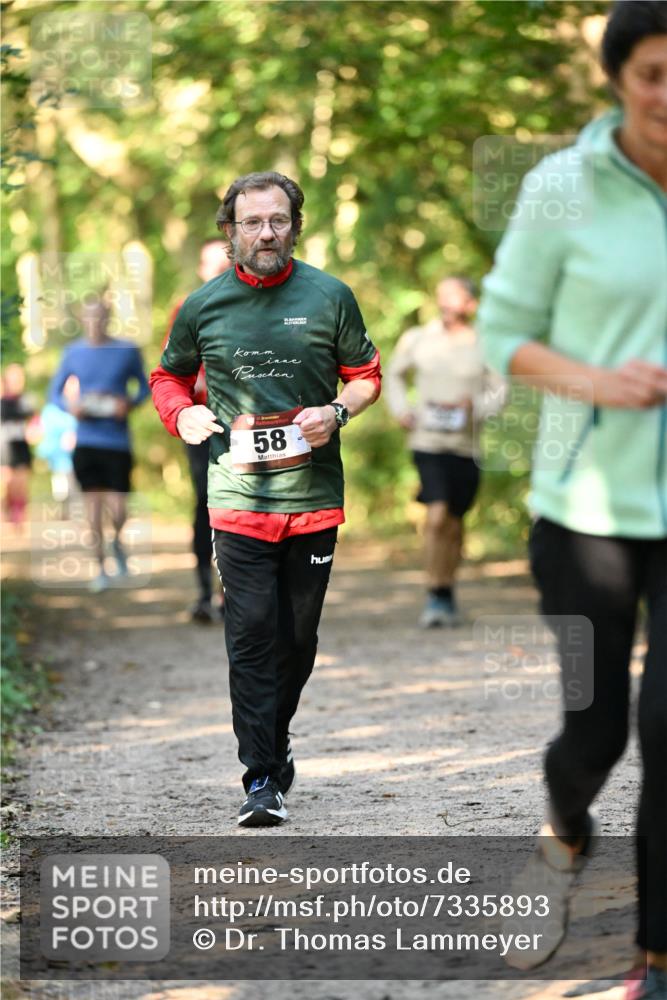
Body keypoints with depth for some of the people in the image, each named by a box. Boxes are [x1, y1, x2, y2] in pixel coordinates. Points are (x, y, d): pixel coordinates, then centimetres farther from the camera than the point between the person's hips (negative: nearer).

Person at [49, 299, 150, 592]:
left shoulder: (127, 351, 0)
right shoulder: (74, 353, 4)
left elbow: (144, 387, 10)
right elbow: (55, 391, 11)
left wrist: (131, 403, -11)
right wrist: (70, 405, -10)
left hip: (118, 442, -1)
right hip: (86, 442, 1)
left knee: (118, 511, -5)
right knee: (93, 507, 2)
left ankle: (117, 543, 28)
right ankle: (100, 569, 16)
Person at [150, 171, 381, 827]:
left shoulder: (329, 297, 2)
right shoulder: (203, 306, 4)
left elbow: (366, 375, 12)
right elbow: (169, 376, 19)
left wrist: (337, 412, -8)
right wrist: (182, 414, -2)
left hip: (314, 497, 1)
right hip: (238, 497, -1)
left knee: (299, 637, 9)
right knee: (252, 636, -8)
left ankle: (275, 739, 32)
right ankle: (262, 779, -6)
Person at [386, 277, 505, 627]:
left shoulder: (483, 348, -1)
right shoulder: (417, 339, 3)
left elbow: (499, 392, 5)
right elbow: (394, 374, 19)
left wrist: (475, 407, -13)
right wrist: (400, 409, 4)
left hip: (466, 445, 1)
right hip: (427, 441, -1)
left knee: (454, 523, 10)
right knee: (436, 515, -17)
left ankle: (447, 595, 28)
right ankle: (435, 596, -7)